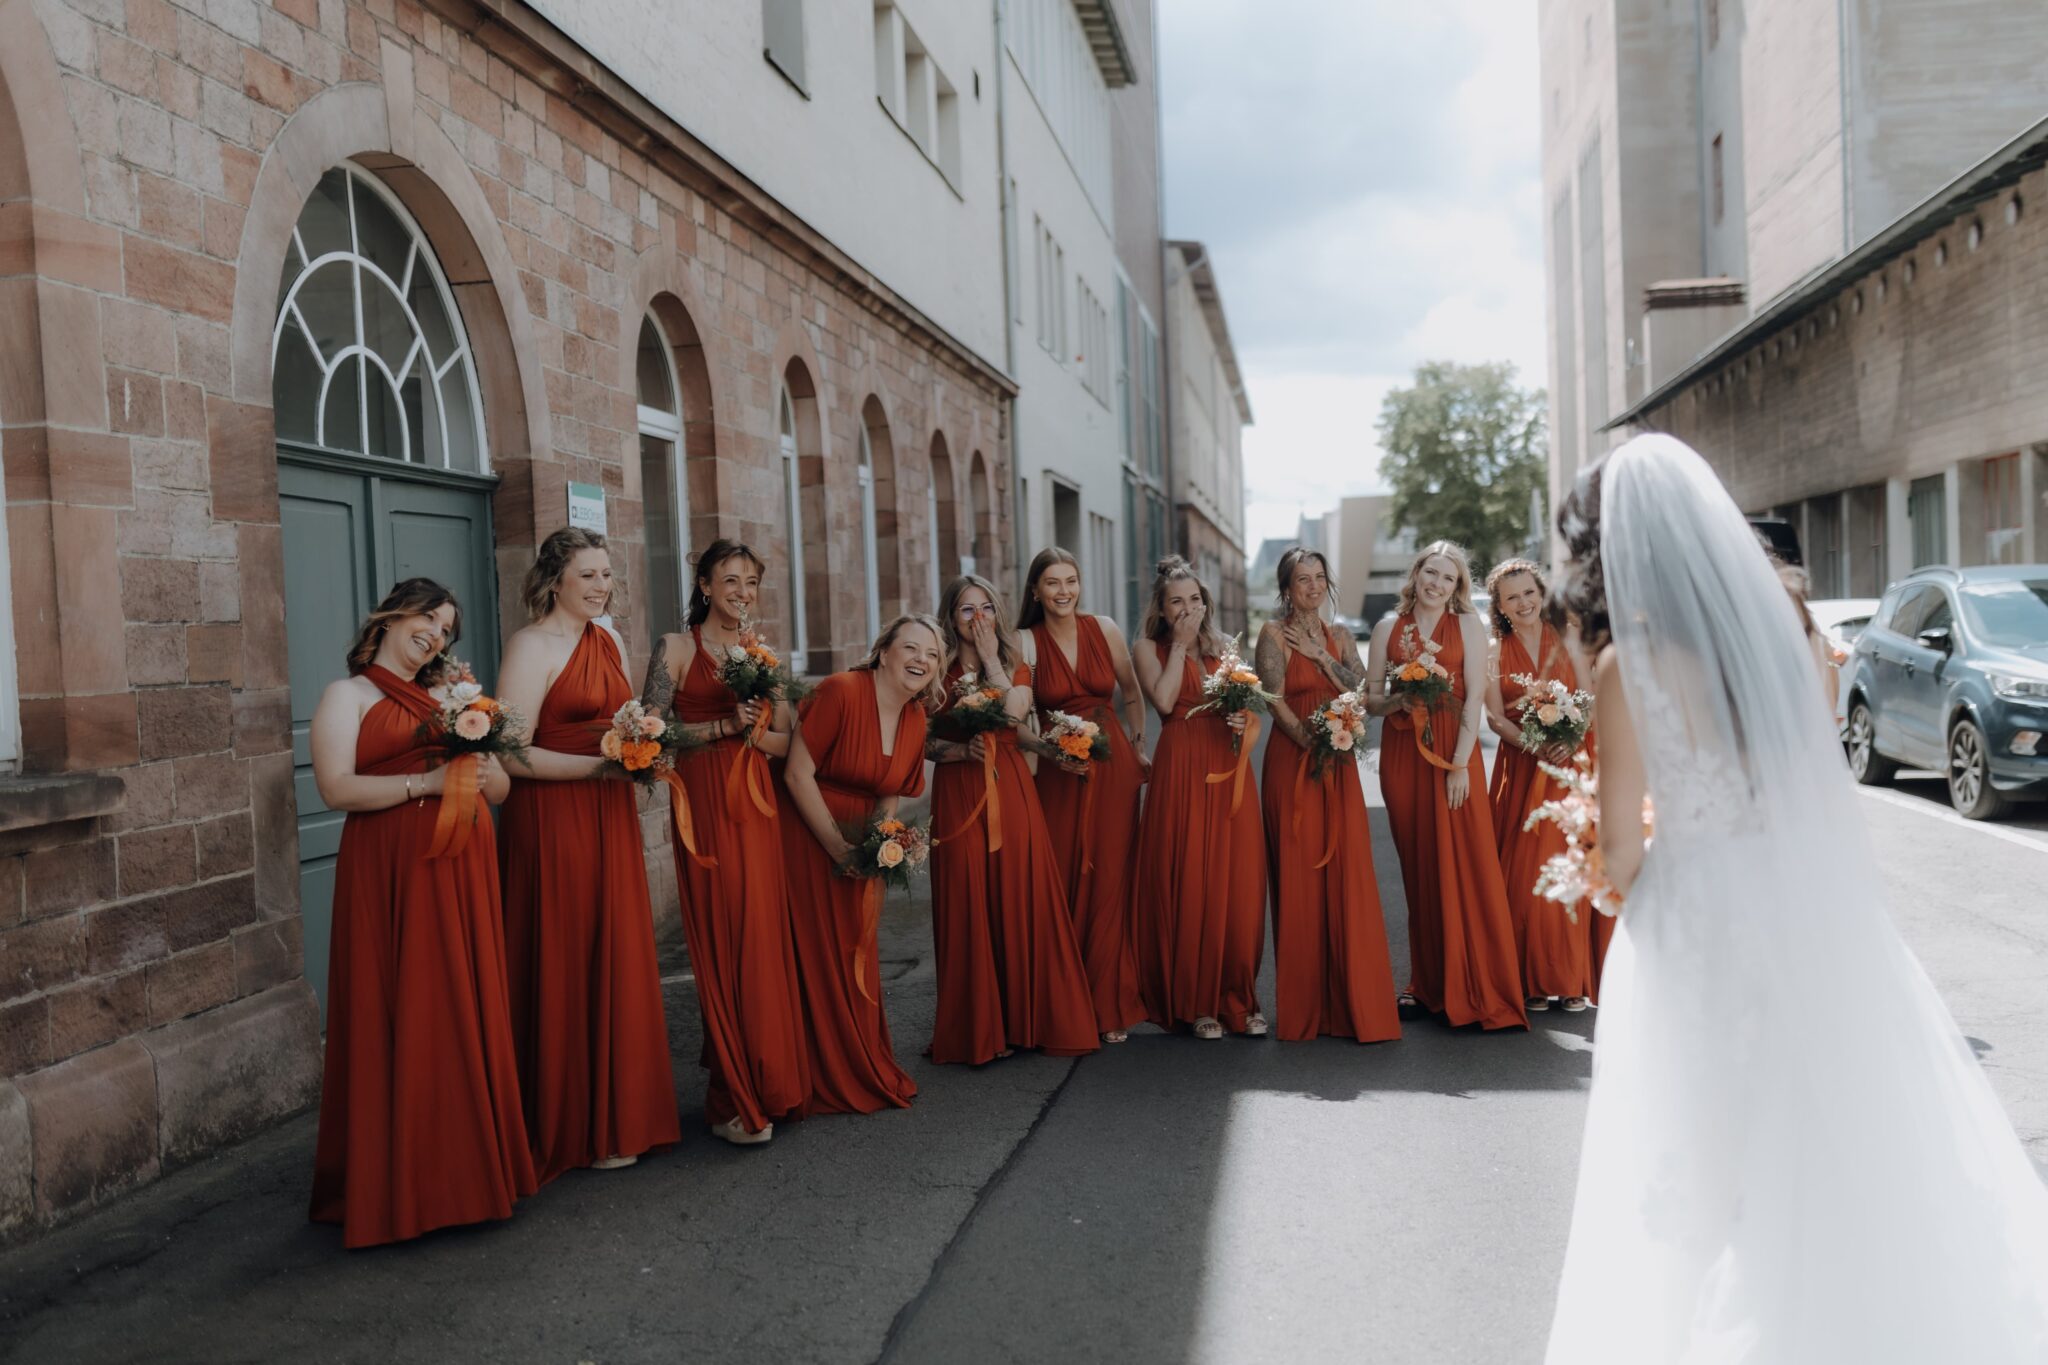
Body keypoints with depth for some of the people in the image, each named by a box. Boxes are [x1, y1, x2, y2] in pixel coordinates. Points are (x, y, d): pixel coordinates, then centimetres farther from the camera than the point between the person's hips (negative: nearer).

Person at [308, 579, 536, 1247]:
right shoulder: (348, 695, 4)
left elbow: (501, 786, 16)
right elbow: (337, 788, -10)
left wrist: (479, 769, -5)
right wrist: (425, 782, -17)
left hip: (464, 873, 6)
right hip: (393, 874, -5)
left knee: (470, 1015, 6)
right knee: (406, 1023, -4)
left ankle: (472, 1168, 16)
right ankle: (404, 1188, 6)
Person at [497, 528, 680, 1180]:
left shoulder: (609, 640, 14)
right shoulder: (532, 644, -10)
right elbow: (514, 754, -17)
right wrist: (600, 765, -20)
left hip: (610, 819, 7)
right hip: (553, 821, -7)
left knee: (617, 964, 11)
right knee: (564, 971, 0)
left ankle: (616, 1115, 23)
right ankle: (572, 1130, 12)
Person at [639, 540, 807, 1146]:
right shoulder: (677, 648, 0)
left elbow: (788, 738, 13)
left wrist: (755, 733, -7)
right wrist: (722, 726, -15)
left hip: (759, 806, 5)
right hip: (704, 806, -5)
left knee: (766, 941, 4)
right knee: (724, 944, -4)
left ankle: (766, 1083, 18)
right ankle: (733, 1101, 6)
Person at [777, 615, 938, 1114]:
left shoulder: (915, 721, 5)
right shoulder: (841, 691, -18)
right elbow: (797, 774, -19)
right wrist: (838, 846, -17)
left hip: (858, 847, 7)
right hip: (807, 842, -6)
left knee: (859, 959, 11)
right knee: (817, 960, -1)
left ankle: (866, 1073, 26)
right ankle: (827, 1086, 12)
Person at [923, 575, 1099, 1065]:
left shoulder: (1015, 666, 11)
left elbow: (1014, 714, -11)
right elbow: (922, 742, -1)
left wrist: (991, 659, -6)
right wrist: (962, 749, -17)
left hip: (1011, 791, 1)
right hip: (958, 796, -1)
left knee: (1022, 900, 0)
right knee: (967, 907, -2)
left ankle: (1027, 1018, 12)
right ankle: (977, 1027, 8)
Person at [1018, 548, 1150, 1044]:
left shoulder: (1104, 629, 3)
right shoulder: (1027, 643, -2)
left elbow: (1133, 695, 16)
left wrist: (1138, 748, 13)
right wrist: (1054, 752, -17)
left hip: (1114, 766, 1)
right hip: (1059, 772, -1)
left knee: (1110, 883, 1)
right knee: (1063, 886, -1)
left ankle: (1110, 1006, 13)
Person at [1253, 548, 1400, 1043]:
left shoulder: (1341, 637, 15)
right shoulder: (1274, 634, 0)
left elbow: (1360, 691, 3)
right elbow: (1276, 702, -9)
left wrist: (1321, 655, -4)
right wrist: (1313, 743, -18)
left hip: (1340, 766, 4)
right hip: (1293, 764, -4)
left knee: (1348, 879, 0)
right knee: (1299, 880, -2)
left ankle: (1353, 1000, 8)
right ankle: (1305, 1006, 7)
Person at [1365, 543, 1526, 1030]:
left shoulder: (1468, 624, 3)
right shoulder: (1388, 627, 10)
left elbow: (1475, 697, -5)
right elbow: (1371, 697, 10)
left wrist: (1460, 763, -13)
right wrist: (1398, 700, -12)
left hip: (1454, 753, -2)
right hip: (1402, 756, 2)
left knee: (1465, 867, -6)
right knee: (1419, 870, 6)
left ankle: (1476, 989, 2)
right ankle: (1430, 985, 15)